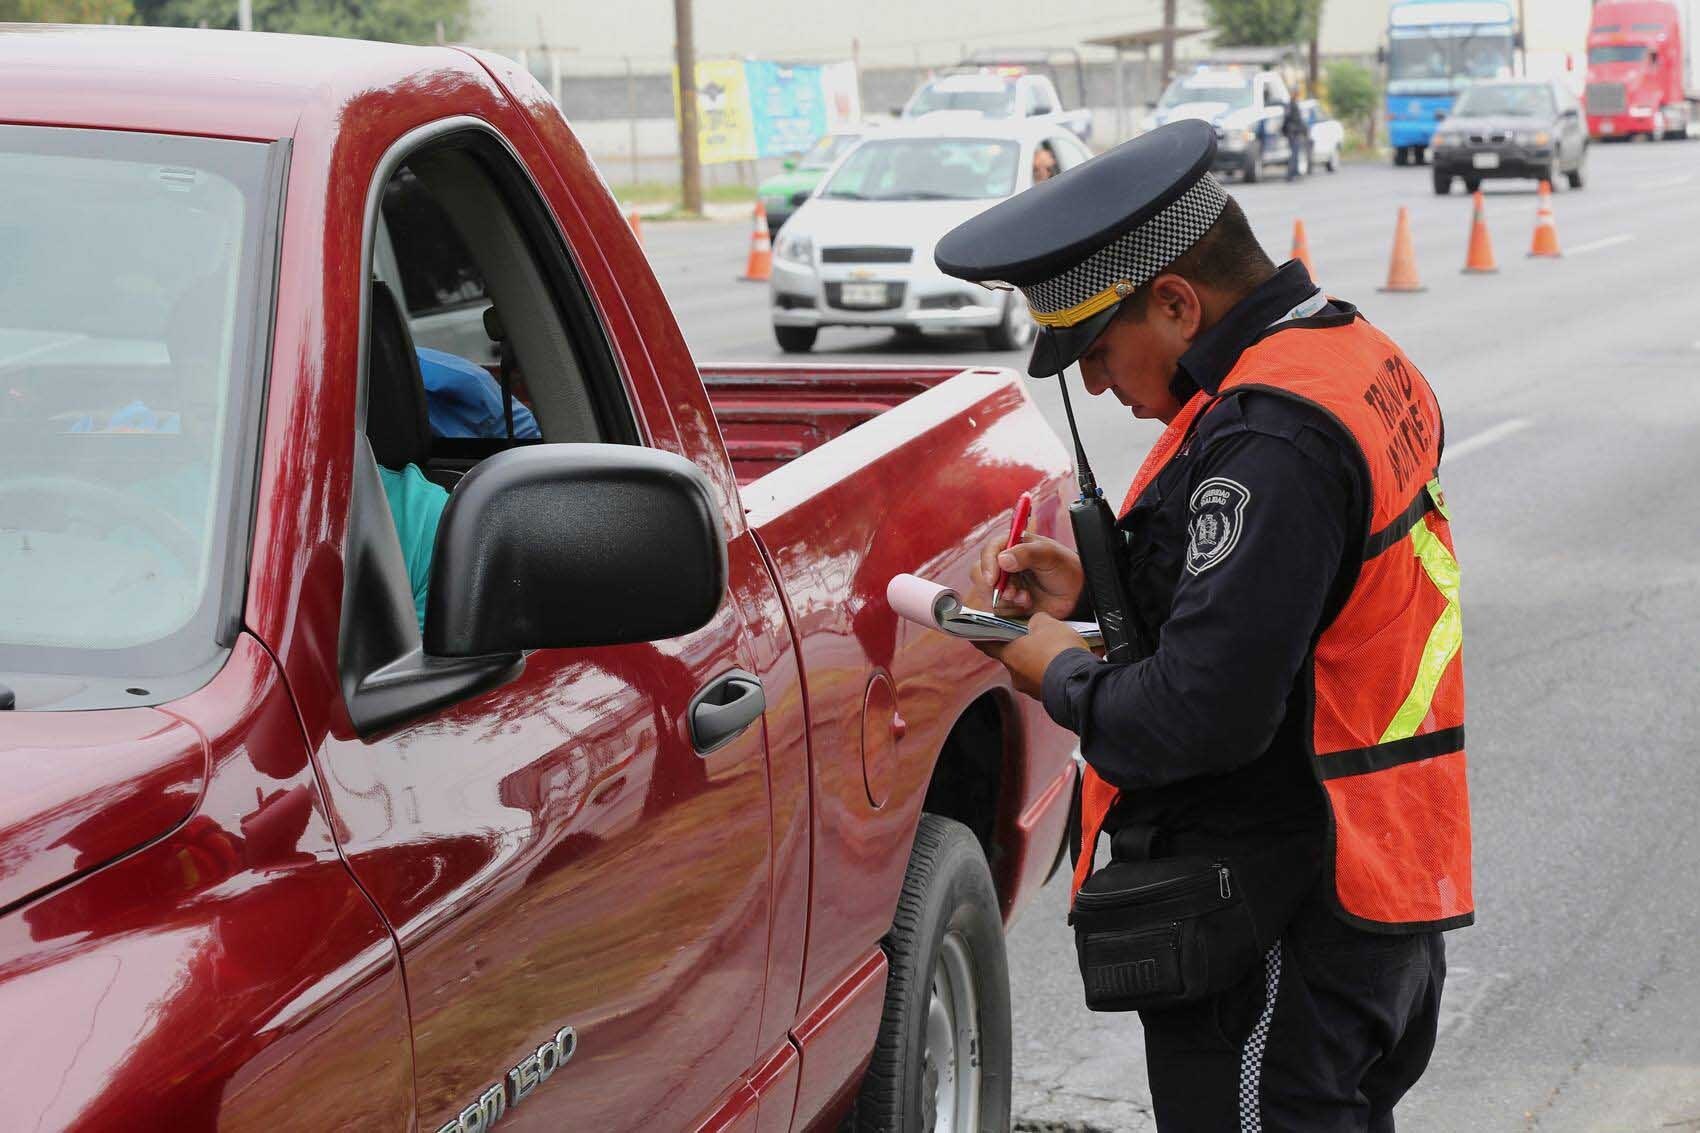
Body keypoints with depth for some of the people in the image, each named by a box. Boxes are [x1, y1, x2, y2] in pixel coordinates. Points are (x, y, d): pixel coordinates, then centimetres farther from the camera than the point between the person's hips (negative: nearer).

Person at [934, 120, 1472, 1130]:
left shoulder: (1266, 435, -23)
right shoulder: (1360, 359, 9)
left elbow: (1205, 715, -27)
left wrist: (1065, 675, -9)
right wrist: (1096, 587, 9)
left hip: (1278, 937, -10)